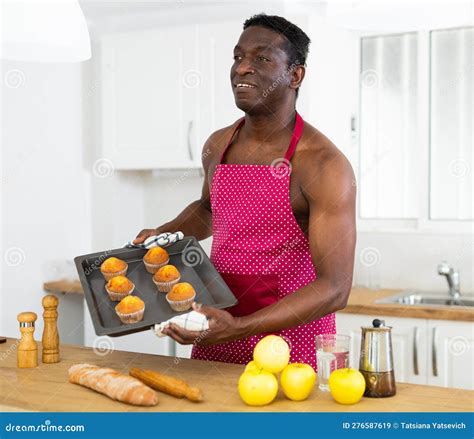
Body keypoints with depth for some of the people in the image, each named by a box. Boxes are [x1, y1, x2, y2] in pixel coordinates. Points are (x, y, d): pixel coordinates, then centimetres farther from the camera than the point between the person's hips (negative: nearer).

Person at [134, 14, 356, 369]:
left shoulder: (323, 165, -17)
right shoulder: (217, 147, 3)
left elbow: (335, 288, -22)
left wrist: (238, 328, -31)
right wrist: (163, 235, 7)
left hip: (293, 348, -5)